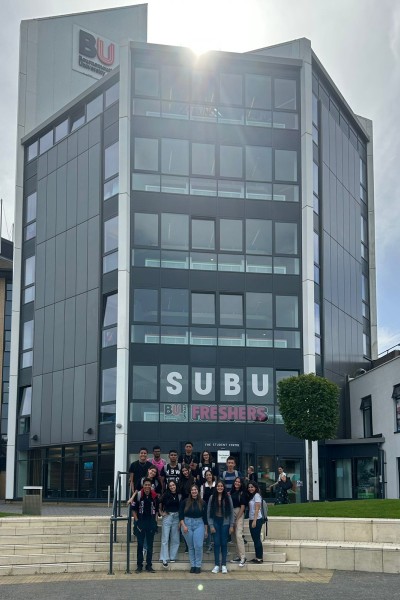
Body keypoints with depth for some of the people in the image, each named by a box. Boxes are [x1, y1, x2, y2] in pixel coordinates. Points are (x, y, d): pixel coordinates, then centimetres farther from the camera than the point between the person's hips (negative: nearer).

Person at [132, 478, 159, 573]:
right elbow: (134, 509, -1)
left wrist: (155, 521, 3)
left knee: (150, 545, 7)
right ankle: (139, 565, 13)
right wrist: (136, 521, -7)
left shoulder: (154, 496, 0)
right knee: (140, 545, 6)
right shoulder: (138, 495, -5)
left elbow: (156, 510, 10)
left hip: (151, 522, 2)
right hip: (140, 522, -1)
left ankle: (149, 565, 14)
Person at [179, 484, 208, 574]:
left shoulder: (202, 503, 4)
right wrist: (183, 525, -9)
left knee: (198, 546, -9)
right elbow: (181, 515, 2)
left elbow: (205, 517, 8)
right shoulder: (185, 502, 1)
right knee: (190, 547, 4)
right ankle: (192, 565, 14)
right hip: (187, 523, 0)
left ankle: (198, 566, 2)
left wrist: (206, 530, 8)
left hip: (199, 524, 0)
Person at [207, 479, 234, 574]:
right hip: (215, 522, 0)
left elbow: (231, 512, 1)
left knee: (224, 543, 2)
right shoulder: (212, 497, 2)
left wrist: (231, 525, -3)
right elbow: (209, 512, 2)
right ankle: (216, 565, 6)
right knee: (216, 543, 0)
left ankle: (224, 565, 9)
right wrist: (211, 525, -5)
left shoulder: (228, 497, 1)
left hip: (225, 522, 0)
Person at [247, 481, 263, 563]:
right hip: (251, 519, 9)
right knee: (255, 539, 9)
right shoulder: (251, 496, 17)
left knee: (257, 539, -6)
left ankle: (259, 558, -3)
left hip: (257, 520, -9)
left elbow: (257, 509, -15)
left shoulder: (257, 495, -10)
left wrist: (254, 521, -18)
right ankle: (257, 557, 13)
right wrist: (251, 520, 5)